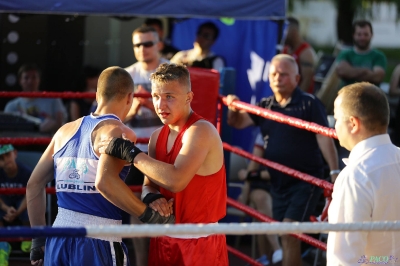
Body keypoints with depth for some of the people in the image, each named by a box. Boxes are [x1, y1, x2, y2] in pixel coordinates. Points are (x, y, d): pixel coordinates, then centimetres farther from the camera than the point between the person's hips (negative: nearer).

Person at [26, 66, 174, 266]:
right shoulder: (118, 132, -6)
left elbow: (34, 184, 17)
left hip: (58, 240, 6)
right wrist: (152, 217, -18)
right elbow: (105, 182, -24)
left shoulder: (66, 131, 14)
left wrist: (39, 237, 23)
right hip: (97, 242, -6)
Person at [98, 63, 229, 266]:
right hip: (163, 239, 7)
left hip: (200, 243, -7)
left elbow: (176, 180, -30)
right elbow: (149, 185, 11)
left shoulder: (200, 131, -17)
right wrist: (150, 197, -14)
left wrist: (130, 152, -25)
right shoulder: (157, 137, 9)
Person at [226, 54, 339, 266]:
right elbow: (238, 122, 5)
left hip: (306, 181, -6)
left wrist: (334, 171, -23)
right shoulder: (265, 106, 9)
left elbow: (324, 138, -14)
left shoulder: (309, 103, -8)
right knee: (286, 237, 11)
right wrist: (233, 108, -17)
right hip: (279, 182, 6)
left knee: (289, 232, -16)